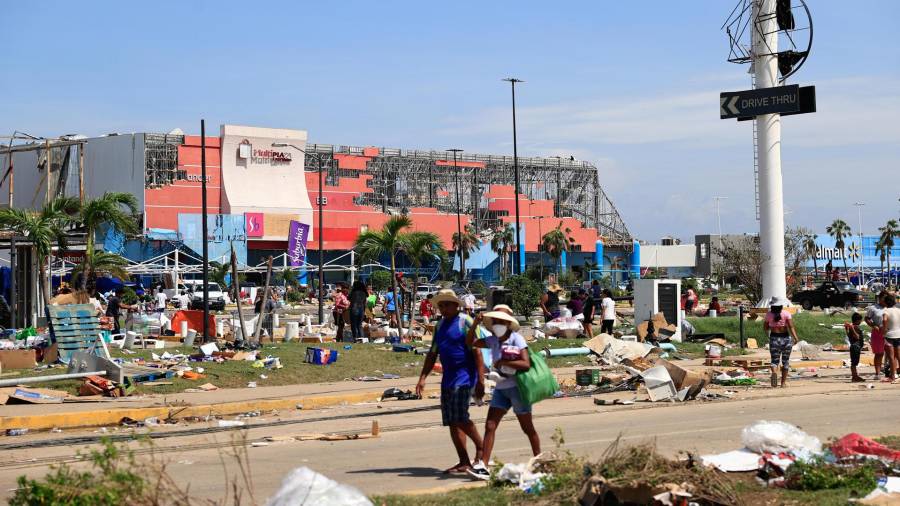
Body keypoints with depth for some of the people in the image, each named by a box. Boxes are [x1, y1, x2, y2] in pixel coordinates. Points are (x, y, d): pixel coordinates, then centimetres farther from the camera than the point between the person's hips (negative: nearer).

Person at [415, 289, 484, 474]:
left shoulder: (465, 322, -7)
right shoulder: (440, 325, 15)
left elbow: (476, 352, -12)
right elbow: (432, 354, 19)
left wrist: (480, 380, -17)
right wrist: (422, 378, 9)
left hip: (464, 376, -8)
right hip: (448, 377, 8)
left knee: (460, 417, -17)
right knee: (452, 422, 5)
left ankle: (480, 446, 3)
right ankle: (464, 462, 9)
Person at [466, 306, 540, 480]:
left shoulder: (516, 339, -13)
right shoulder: (493, 340, 6)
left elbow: (526, 364, -22)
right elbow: (471, 342, 12)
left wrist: (503, 362, -22)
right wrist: (475, 324, -2)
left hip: (516, 387, -6)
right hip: (501, 388, 6)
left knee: (527, 428, 8)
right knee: (490, 426, -5)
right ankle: (483, 466, -9)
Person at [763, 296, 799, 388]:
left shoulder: (769, 315, 0)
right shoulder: (786, 314, -5)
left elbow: (765, 328, 7)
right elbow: (791, 326, -15)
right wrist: (795, 338, -18)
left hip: (774, 338, 0)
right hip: (785, 338, 0)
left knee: (774, 360, 3)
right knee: (785, 361, 12)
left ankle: (774, 372, -30)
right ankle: (783, 382, 15)